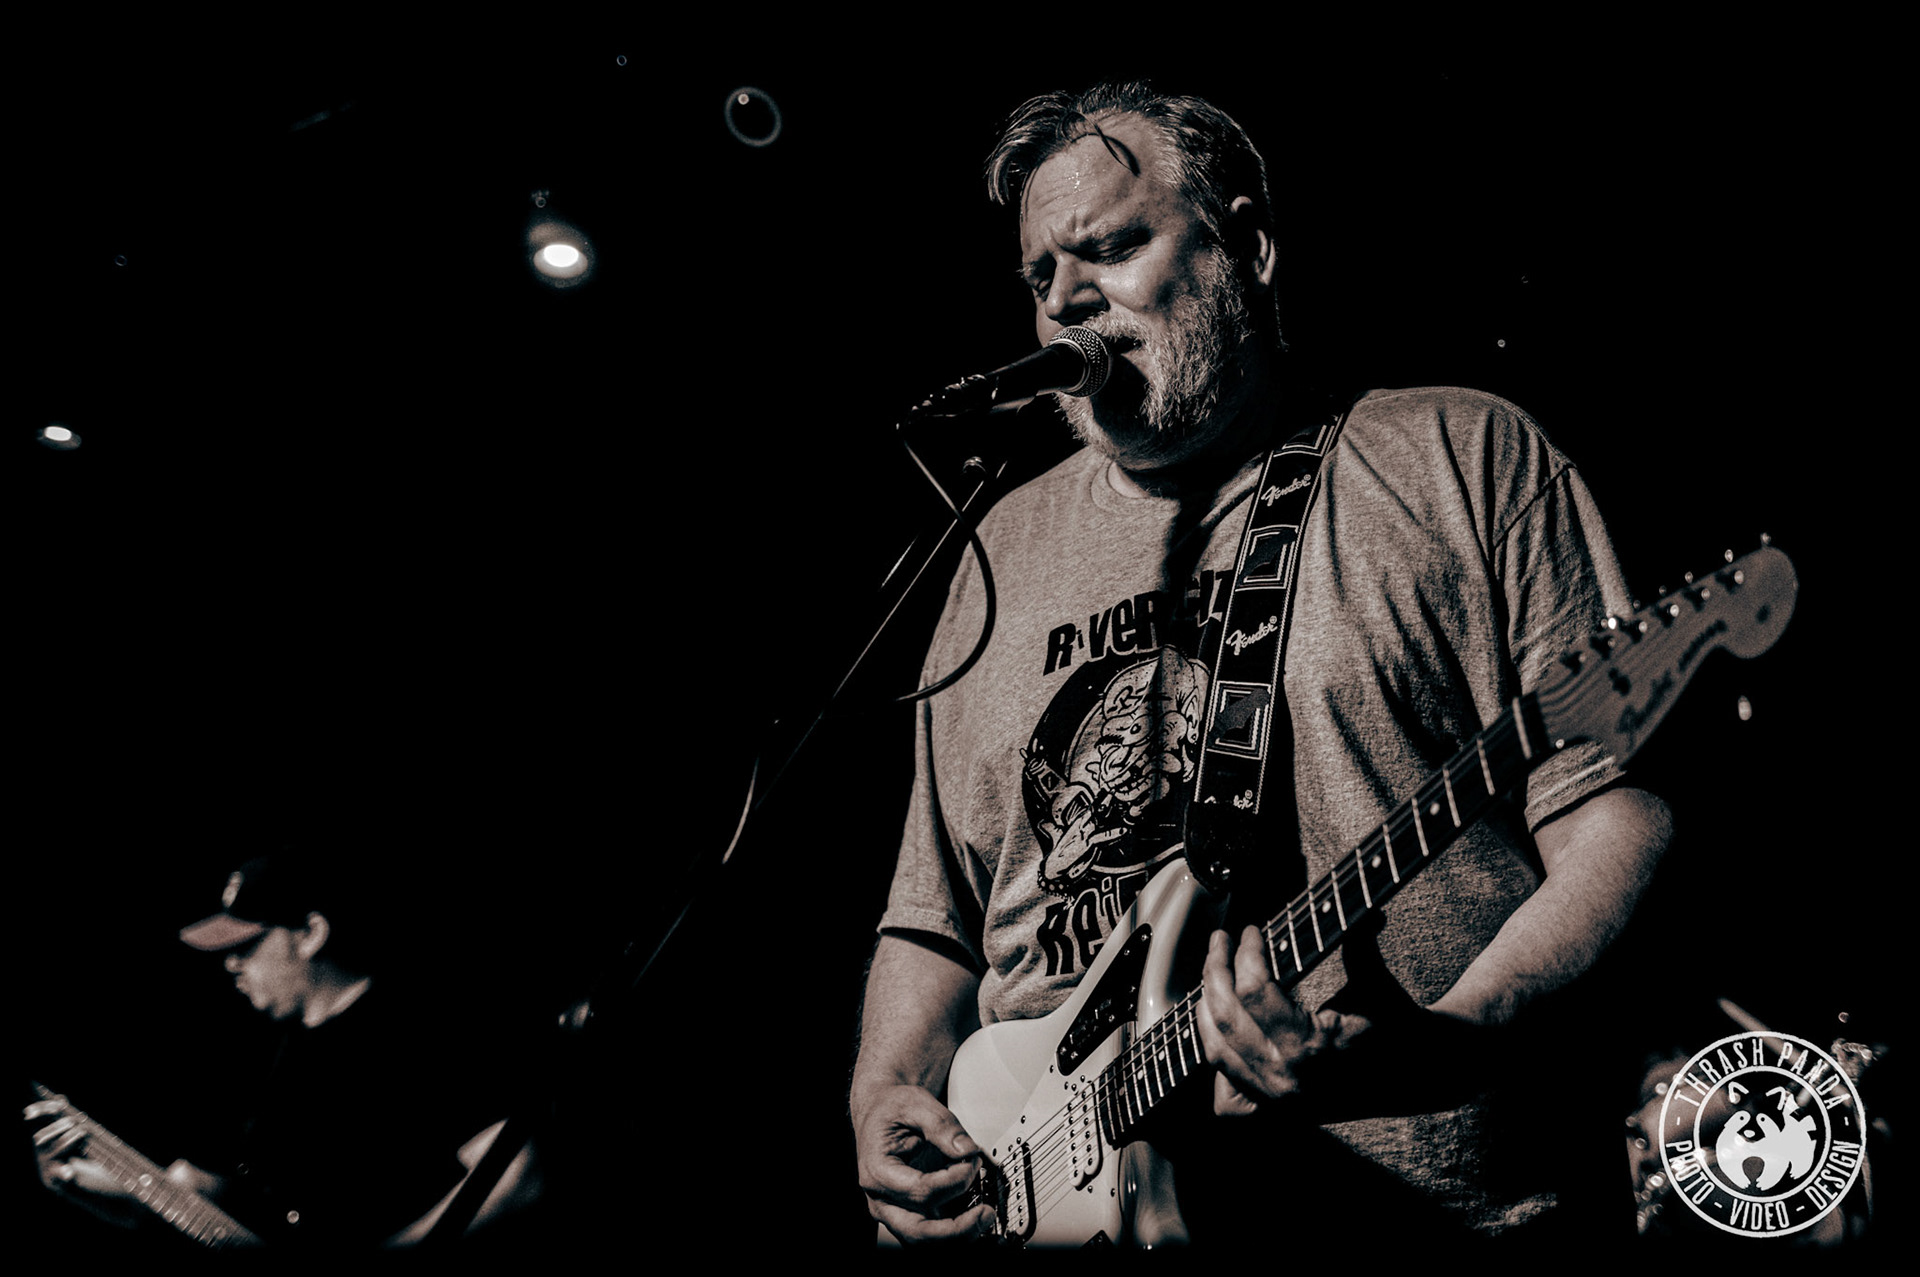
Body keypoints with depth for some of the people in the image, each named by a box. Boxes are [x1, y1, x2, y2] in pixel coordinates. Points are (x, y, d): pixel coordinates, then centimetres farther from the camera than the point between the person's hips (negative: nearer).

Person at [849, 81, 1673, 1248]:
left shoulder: (1463, 453, 4)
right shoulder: (1011, 544, 16)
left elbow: (1619, 819, -5)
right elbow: (934, 912, 17)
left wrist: (1450, 1043, -20)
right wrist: (886, 1098, 0)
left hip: (1419, 1201, -6)